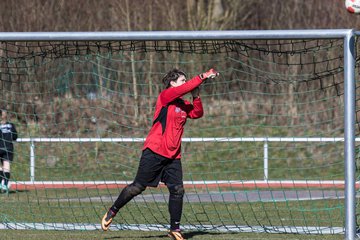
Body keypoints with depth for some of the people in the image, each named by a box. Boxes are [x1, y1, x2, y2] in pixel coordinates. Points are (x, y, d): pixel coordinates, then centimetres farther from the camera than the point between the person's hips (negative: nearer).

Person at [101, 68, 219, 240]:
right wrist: (203, 77, -18)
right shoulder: (165, 96, -6)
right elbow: (185, 88, -20)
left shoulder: (183, 104, 15)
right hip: (154, 152, -7)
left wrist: (196, 97, -6)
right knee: (138, 187, -3)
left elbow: (198, 113, 6)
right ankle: (112, 212, 14)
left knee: (177, 190, -3)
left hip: (173, 156, 7)